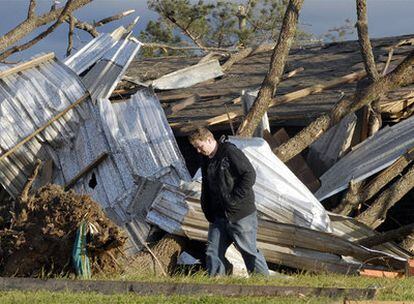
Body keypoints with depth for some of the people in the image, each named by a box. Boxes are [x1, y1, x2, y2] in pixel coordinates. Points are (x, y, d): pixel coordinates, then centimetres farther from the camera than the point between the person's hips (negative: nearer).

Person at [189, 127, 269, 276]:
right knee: (213, 253, 3)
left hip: (241, 214, -7)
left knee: (249, 251, -2)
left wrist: (234, 198, -18)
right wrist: (208, 212, 10)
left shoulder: (230, 152, -13)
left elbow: (249, 175, -17)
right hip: (218, 216, 8)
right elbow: (206, 187, 21)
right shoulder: (206, 160, 12)